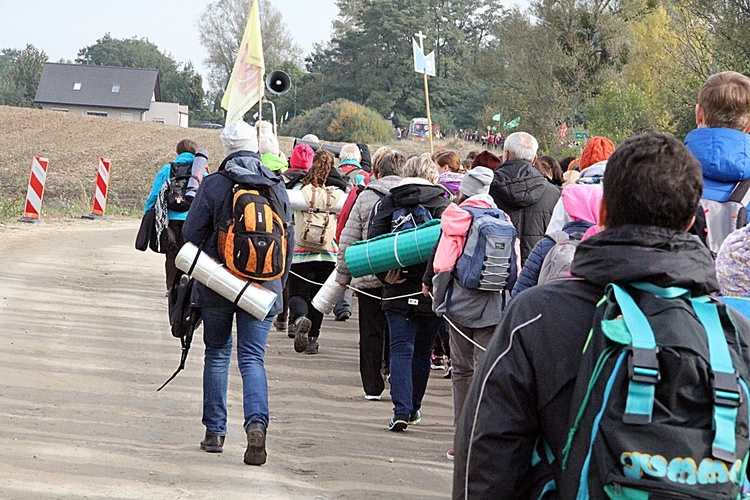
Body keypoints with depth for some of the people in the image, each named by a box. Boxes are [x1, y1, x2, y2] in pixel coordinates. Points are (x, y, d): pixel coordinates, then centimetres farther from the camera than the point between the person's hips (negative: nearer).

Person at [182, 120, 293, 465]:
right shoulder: (277, 187, 2)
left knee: (217, 355, 13)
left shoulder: (214, 185, -7)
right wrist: (278, 284, 17)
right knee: (252, 358, 3)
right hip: (263, 288, 2)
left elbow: (192, 233, -4)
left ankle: (215, 431, 17)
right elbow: (289, 241, 7)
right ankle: (257, 421, -21)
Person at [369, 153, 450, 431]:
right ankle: (413, 408, 21)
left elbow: (372, 241, -2)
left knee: (401, 350, 0)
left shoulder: (388, 202, 5)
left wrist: (384, 274, 2)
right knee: (422, 351, 13)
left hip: (397, 290, 1)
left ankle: (401, 410, -15)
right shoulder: (441, 203, -1)